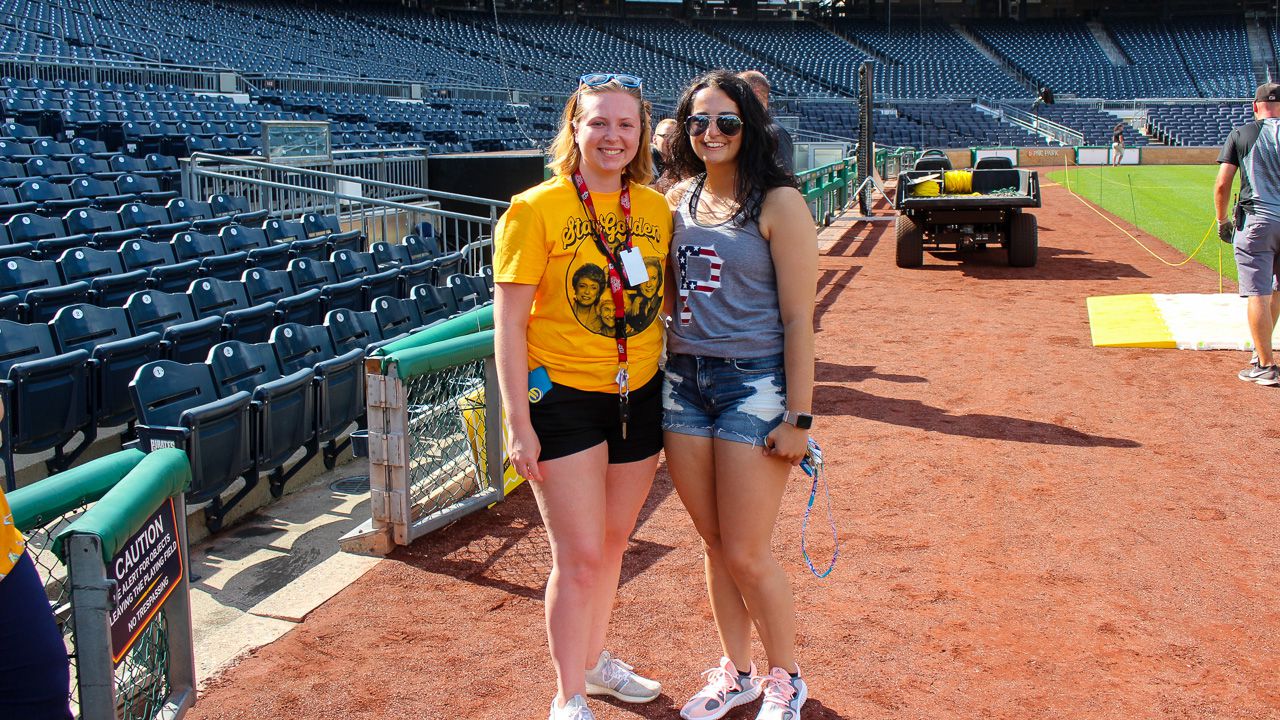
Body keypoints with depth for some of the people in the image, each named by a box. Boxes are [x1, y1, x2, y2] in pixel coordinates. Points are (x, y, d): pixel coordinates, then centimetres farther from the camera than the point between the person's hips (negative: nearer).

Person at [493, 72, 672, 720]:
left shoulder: (657, 210, 3)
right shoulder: (535, 210, -10)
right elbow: (509, 322, -11)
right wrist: (518, 424, -14)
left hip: (639, 395, 5)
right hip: (564, 398, -5)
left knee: (612, 544, 17)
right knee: (580, 557, -2)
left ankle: (592, 658, 40)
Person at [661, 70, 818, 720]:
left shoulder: (778, 203, -9)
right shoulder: (677, 198, 8)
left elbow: (798, 318, -11)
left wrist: (798, 417, -14)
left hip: (755, 381, -5)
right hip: (683, 379, 5)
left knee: (745, 553, 0)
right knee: (713, 544, 14)